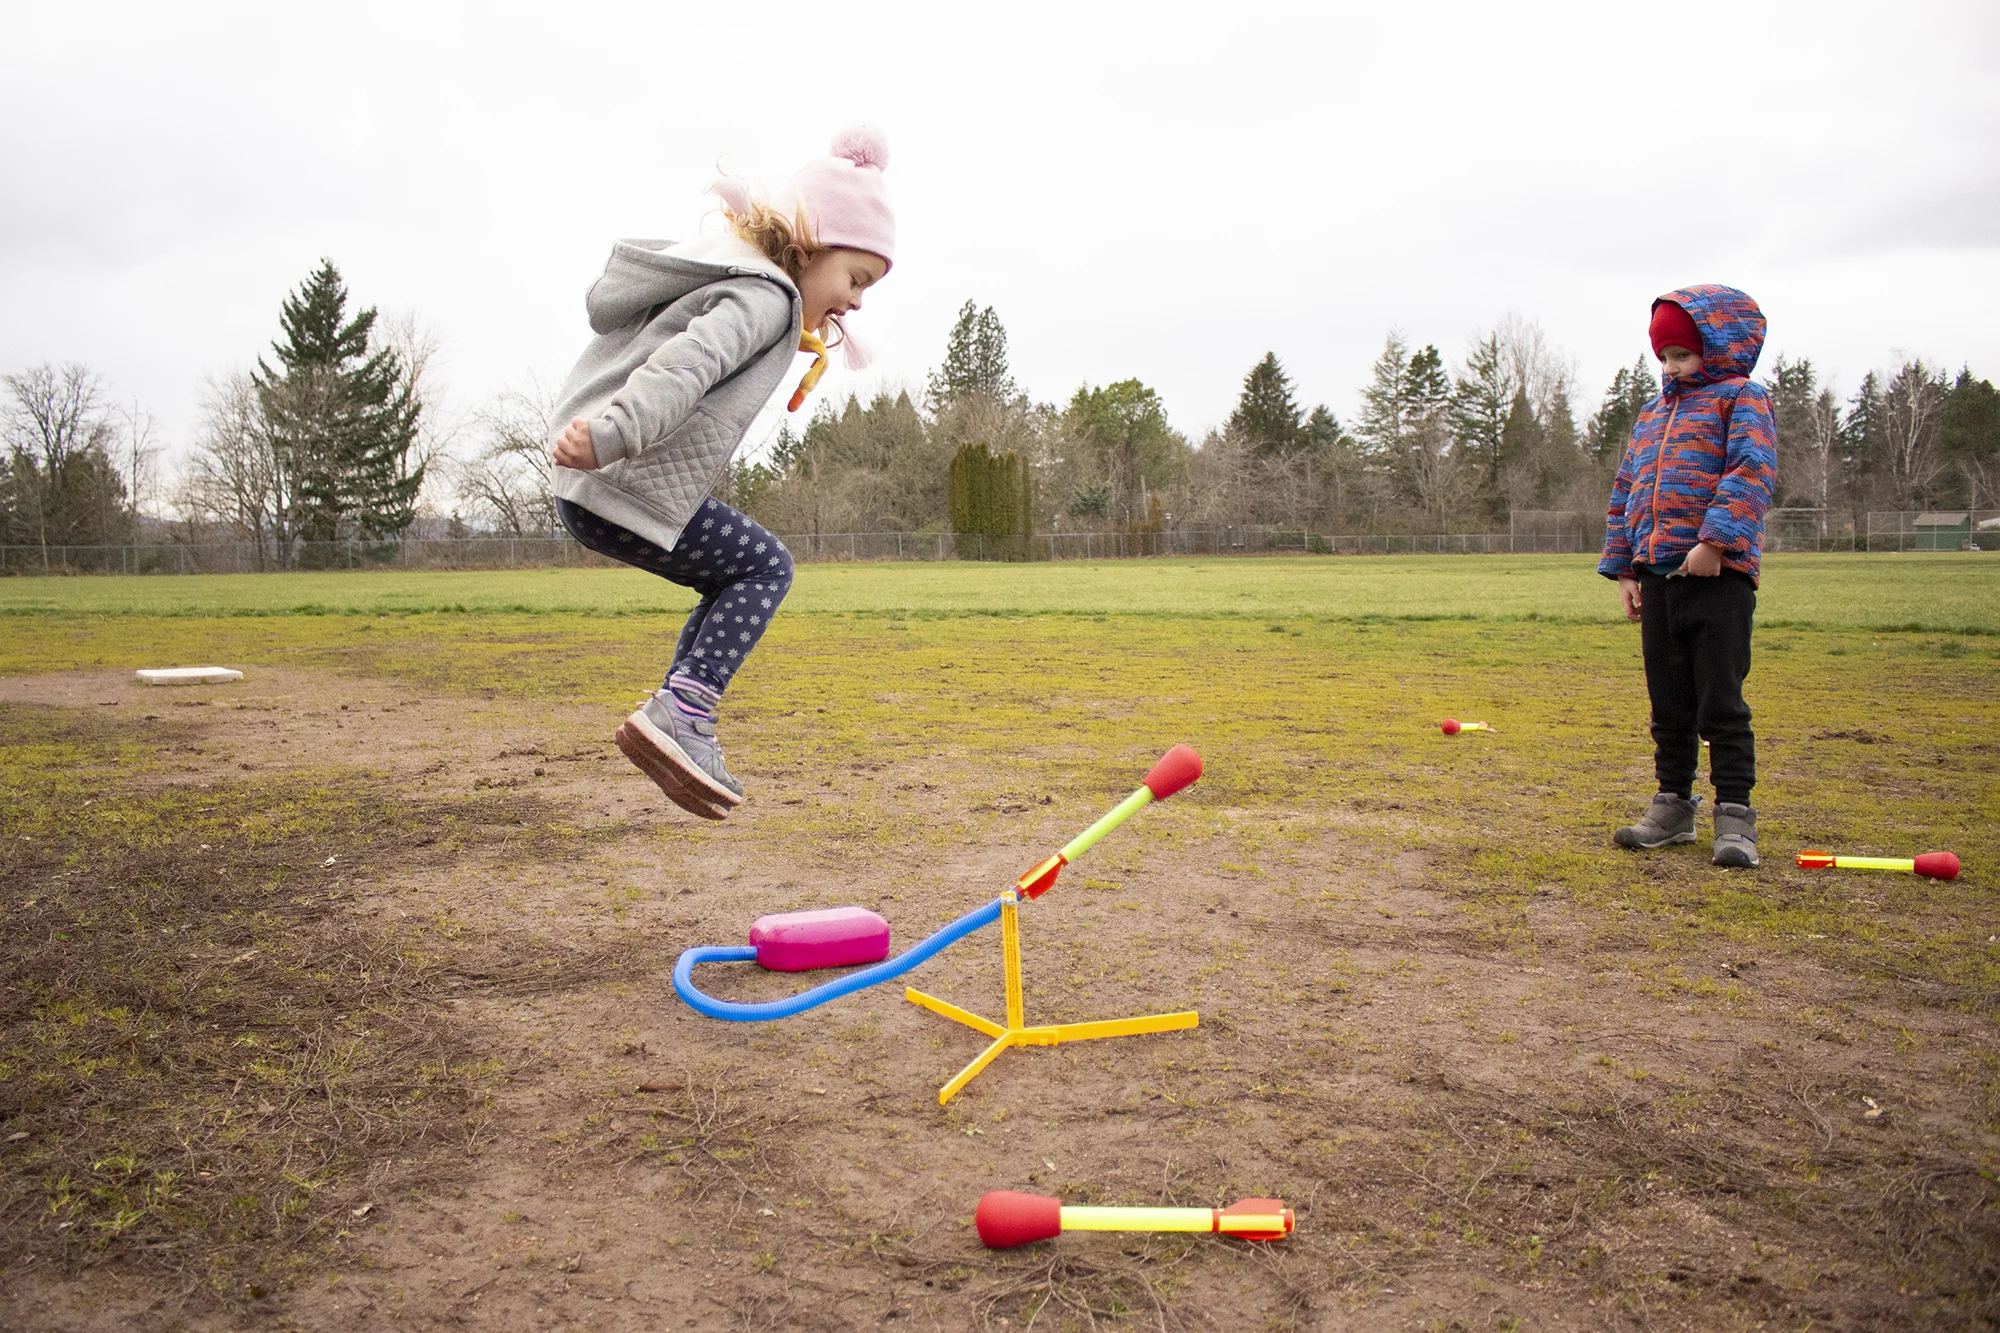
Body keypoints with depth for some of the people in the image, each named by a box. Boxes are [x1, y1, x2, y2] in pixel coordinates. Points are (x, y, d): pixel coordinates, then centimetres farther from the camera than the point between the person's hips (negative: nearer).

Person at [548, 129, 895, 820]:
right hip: (634, 496, -10)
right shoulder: (766, 296, -9)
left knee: (737, 580, 19)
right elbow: (686, 365, -27)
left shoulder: (722, 273, 23)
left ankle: (682, 728, 12)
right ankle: (678, 712, -10)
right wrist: (612, 435, -38)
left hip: (589, 490, 10)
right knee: (764, 567, 3)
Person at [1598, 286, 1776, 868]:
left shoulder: (1741, 398, 2)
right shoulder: (1652, 415, 22)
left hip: (1719, 574, -6)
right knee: (1668, 702, 11)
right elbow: (1625, 492, 22)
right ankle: (1673, 805, 19)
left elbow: (1751, 470, -12)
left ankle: (1734, 816, 2)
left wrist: (1715, 540, -23)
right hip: (1657, 574, 6)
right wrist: (1622, 567, 13)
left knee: (1721, 700, -5)